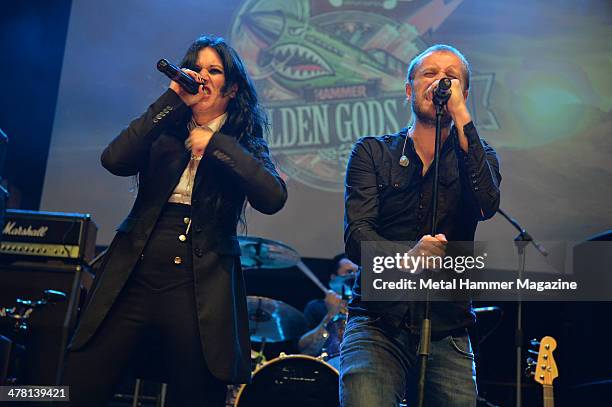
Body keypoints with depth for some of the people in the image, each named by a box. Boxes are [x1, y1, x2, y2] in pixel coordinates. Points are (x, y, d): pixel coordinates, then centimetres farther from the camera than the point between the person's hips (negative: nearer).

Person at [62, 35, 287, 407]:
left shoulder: (243, 144, 7)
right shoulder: (163, 130, 12)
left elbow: (273, 199, -10)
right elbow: (114, 160, -7)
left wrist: (215, 144, -11)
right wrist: (173, 100, -7)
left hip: (201, 286, -1)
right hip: (135, 275, 2)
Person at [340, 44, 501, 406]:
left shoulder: (477, 155, 11)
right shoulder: (372, 152, 7)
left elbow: (486, 204, -14)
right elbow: (357, 233, -7)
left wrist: (460, 115, -13)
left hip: (447, 333, 2)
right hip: (377, 325, -2)